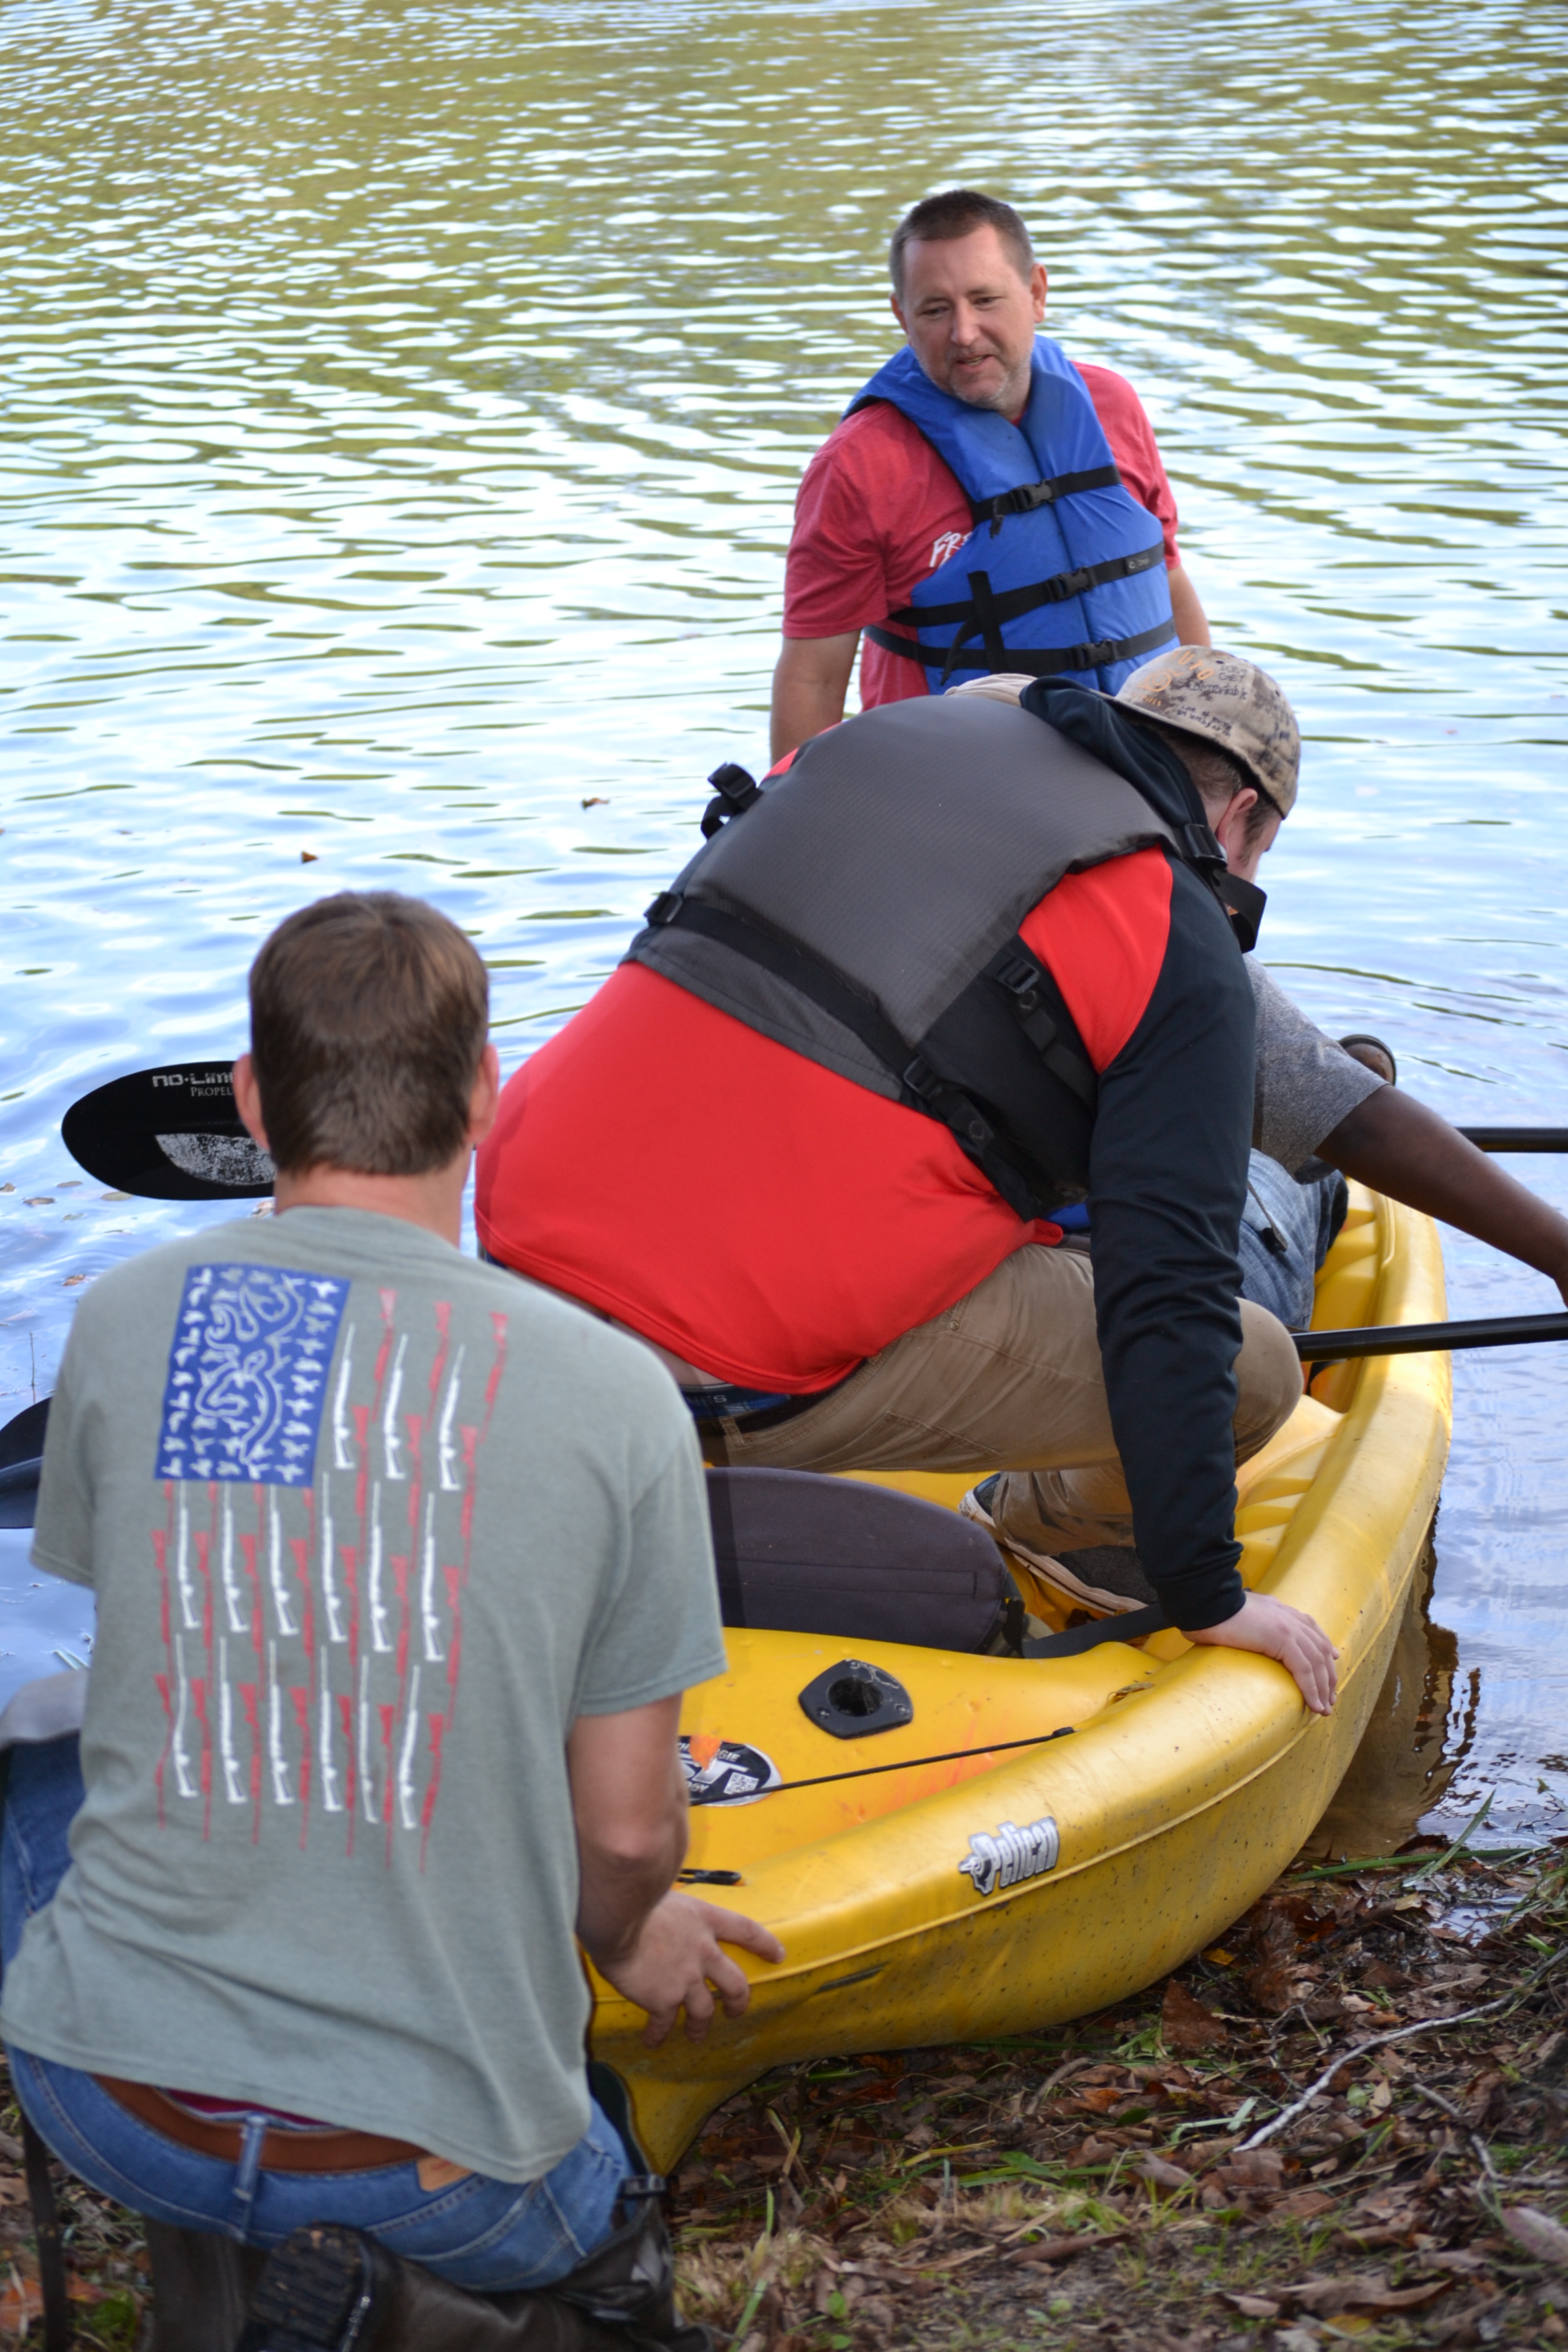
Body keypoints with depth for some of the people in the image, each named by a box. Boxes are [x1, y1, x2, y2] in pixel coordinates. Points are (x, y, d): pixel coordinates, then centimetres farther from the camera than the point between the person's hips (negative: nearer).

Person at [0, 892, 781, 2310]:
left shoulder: (121, 1325, -4)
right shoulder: (618, 1394, -10)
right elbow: (629, 1829, -3)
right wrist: (630, 1941, 22)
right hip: (437, 2168, 0)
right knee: (564, 2222, 36)